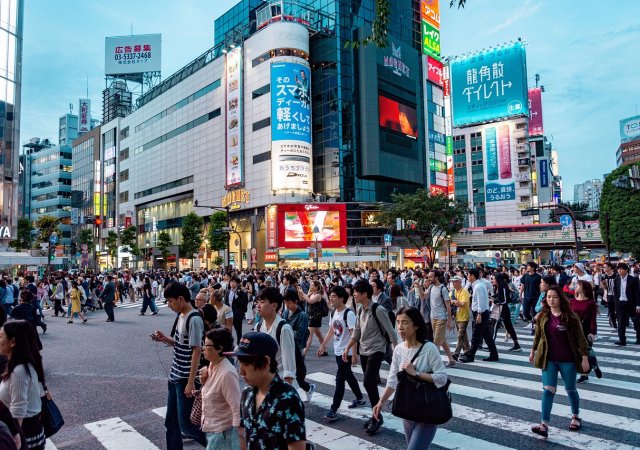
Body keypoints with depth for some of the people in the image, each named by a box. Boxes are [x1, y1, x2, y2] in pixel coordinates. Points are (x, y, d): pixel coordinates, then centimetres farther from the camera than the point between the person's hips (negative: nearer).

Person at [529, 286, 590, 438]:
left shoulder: (570, 317, -11)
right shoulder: (543, 316, -1)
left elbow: (580, 338, -9)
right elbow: (538, 335, 12)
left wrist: (584, 357, -11)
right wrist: (533, 351, 18)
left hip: (567, 360, -2)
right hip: (549, 359, 2)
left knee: (570, 389, 16)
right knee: (548, 390, -4)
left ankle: (576, 417, 41)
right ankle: (544, 425, -7)